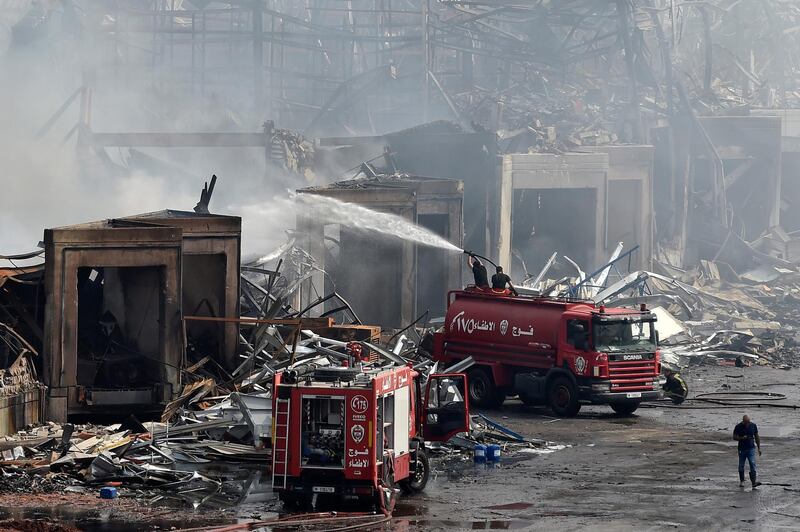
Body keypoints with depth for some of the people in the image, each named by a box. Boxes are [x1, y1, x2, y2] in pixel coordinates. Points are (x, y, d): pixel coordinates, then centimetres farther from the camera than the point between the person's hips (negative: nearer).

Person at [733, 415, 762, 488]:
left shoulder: (753, 426, 0)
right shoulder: (738, 427, -6)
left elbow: (756, 437, 8)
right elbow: (734, 437, 0)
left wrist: (759, 448, 7)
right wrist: (742, 438, -19)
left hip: (751, 449, 0)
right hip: (742, 449, 0)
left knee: (753, 465, -14)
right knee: (741, 466, 8)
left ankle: (754, 482, -22)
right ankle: (741, 482, 26)